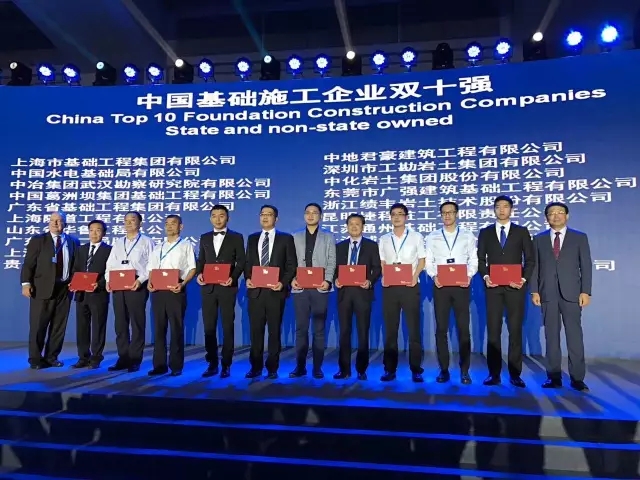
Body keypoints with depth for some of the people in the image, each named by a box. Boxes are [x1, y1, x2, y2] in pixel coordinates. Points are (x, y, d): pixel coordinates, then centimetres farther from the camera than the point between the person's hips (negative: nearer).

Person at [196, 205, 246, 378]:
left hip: (227, 287, -3)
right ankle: (212, 363, 16)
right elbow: (201, 260, 14)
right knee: (209, 327, 6)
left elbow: (241, 262, -1)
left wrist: (233, 277, -16)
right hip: (208, 287, 4)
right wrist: (199, 274, -5)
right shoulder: (204, 237, 14)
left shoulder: (236, 237, 3)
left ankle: (226, 365, 10)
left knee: (227, 326, 3)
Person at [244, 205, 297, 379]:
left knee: (274, 330, 4)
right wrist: (247, 278, -3)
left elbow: (292, 265, 0)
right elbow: (248, 262, 15)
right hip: (255, 290, 3)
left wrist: (283, 283, -13)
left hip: (275, 291, -3)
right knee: (256, 330, 6)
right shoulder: (252, 238, 14)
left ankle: (272, 368, 13)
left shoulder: (286, 238, 3)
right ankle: (256, 367, 16)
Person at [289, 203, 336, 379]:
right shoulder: (295, 237, 15)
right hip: (300, 288, 1)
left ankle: (317, 367, 10)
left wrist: (328, 281, -12)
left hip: (320, 288, -1)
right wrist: (292, 279, -8)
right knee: (301, 328, 4)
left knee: (319, 329, 3)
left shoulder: (328, 237, 11)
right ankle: (300, 366, 11)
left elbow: (331, 262, 2)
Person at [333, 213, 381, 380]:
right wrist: (335, 280, -9)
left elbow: (377, 268, 0)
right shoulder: (340, 246, 13)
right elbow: (336, 268, 10)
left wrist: (370, 281, -17)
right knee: (344, 331, 5)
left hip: (362, 291, -2)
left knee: (363, 332, 3)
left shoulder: (371, 245, 5)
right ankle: (344, 369, 13)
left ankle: (361, 370, 12)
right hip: (344, 291, 3)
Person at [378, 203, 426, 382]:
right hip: (389, 287, 2)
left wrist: (415, 276, -13)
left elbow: (422, 260, 4)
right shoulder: (384, 239, 13)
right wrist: (384, 277, -6)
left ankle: (416, 370, 5)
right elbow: (382, 263, 13)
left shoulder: (416, 237, 7)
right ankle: (390, 369, 12)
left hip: (410, 286, -2)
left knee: (414, 329, -2)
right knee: (390, 329, 5)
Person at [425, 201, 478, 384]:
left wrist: (469, 275, -13)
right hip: (440, 286, 1)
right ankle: (444, 370, 12)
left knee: (463, 328, 1)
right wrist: (434, 276, -12)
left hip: (461, 285, 0)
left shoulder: (467, 235, 8)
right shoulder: (432, 237, 9)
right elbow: (429, 261, 6)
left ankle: (464, 371, 10)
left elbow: (474, 260, 4)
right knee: (441, 329, 4)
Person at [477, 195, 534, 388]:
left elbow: (530, 259, 5)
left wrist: (524, 279, -9)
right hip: (493, 286, 1)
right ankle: (494, 374, 7)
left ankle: (515, 374, 9)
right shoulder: (485, 232, 10)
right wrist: (485, 276, -9)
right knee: (493, 330, 1)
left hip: (515, 286, 0)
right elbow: (480, 259, 9)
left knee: (515, 330, 2)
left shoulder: (522, 232, 8)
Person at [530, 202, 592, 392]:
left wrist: (585, 291, -6)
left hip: (571, 293, -1)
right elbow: (535, 266, 7)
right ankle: (554, 376, 10)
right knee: (551, 336, 4)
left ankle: (577, 378, 5)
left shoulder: (580, 237, 8)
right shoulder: (539, 239, 11)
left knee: (574, 335, -1)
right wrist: (534, 291, -2)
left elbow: (586, 266, 3)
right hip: (547, 294, 1)